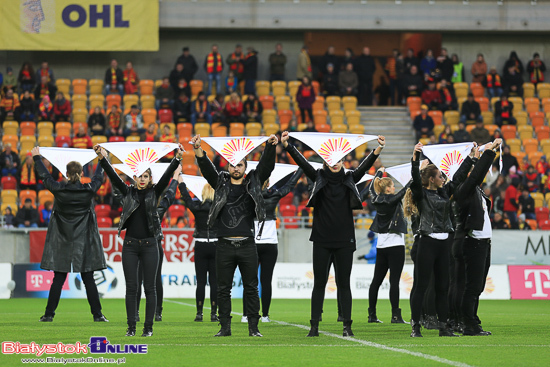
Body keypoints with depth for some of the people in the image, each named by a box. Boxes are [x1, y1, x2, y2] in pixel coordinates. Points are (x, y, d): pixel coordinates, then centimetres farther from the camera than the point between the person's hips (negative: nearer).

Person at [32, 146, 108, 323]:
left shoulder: (58, 189, -8)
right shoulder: (89, 190, -7)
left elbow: (44, 176, 9)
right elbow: (99, 176, 13)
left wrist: (36, 157, 24)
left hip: (62, 241, 0)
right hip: (84, 242, 0)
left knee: (58, 279, 4)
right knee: (89, 280, 2)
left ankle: (49, 314, 4)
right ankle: (97, 314, 2)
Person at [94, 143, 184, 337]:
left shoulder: (154, 192, 4)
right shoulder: (127, 192, 6)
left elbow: (167, 175, -8)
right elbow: (113, 176, -5)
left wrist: (177, 159, -22)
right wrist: (102, 159, -19)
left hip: (149, 244, -1)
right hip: (130, 244, 1)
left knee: (149, 287, 1)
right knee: (131, 287, 2)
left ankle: (148, 327, 6)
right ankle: (131, 327, 7)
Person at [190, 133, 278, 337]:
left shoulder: (253, 184, 10)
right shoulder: (221, 184, 12)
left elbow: (266, 166, 0)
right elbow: (206, 168, 1)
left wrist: (270, 147, -16)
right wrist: (198, 150, -15)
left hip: (247, 245, -1)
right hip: (225, 246, 1)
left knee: (251, 288, 2)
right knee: (223, 289, 3)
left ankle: (253, 328, 5)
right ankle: (225, 327, 8)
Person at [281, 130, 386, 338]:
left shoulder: (350, 179, 6)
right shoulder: (318, 178, 5)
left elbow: (365, 165, -6)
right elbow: (302, 162, -5)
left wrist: (378, 150, -22)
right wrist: (287, 146, -18)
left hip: (344, 240, 0)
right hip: (322, 240, 0)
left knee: (343, 283, 3)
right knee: (319, 283, 3)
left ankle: (347, 325, 5)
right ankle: (314, 326, 6)